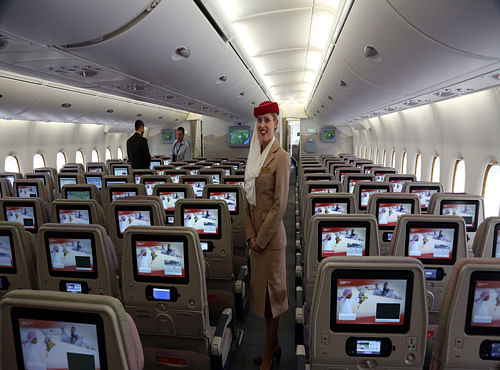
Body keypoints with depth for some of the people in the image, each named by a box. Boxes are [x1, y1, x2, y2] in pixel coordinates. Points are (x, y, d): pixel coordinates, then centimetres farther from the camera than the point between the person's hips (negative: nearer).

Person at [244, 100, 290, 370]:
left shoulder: (281, 157, -13)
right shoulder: (254, 155, 10)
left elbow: (280, 204, -17)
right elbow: (248, 198, 10)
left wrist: (261, 238, -12)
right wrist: (250, 234, 2)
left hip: (272, 235, -7)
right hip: (256, 234, 8)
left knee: (271, 289, 6)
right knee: (261, 288, 17)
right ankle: (273, 345, 36)